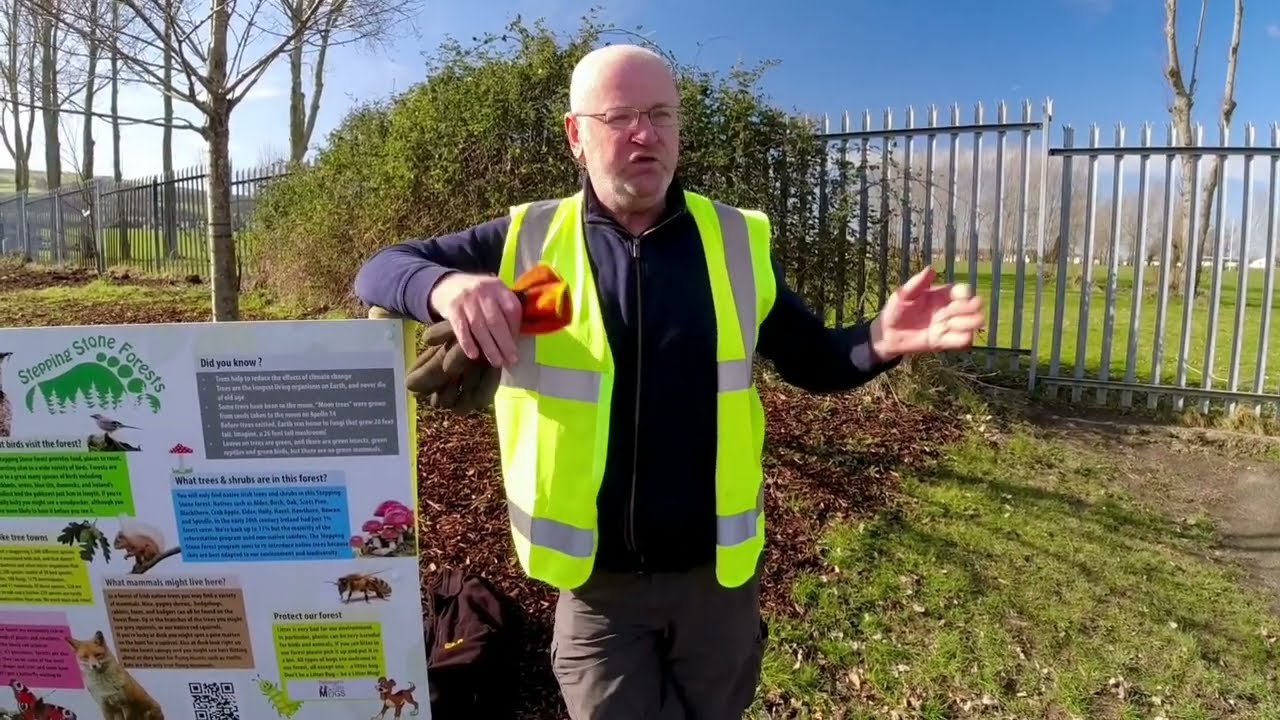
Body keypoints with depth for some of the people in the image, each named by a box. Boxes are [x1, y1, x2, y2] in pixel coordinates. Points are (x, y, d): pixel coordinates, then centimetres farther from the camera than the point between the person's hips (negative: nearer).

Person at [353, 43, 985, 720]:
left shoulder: (737, 241, -3)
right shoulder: (528, 240, -7)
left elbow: (814, 363, 3)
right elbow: (380, 271, -4)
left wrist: (878, 342, -20)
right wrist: (444, 285, -27)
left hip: (718, 569, 2)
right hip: (595, 577, -1)